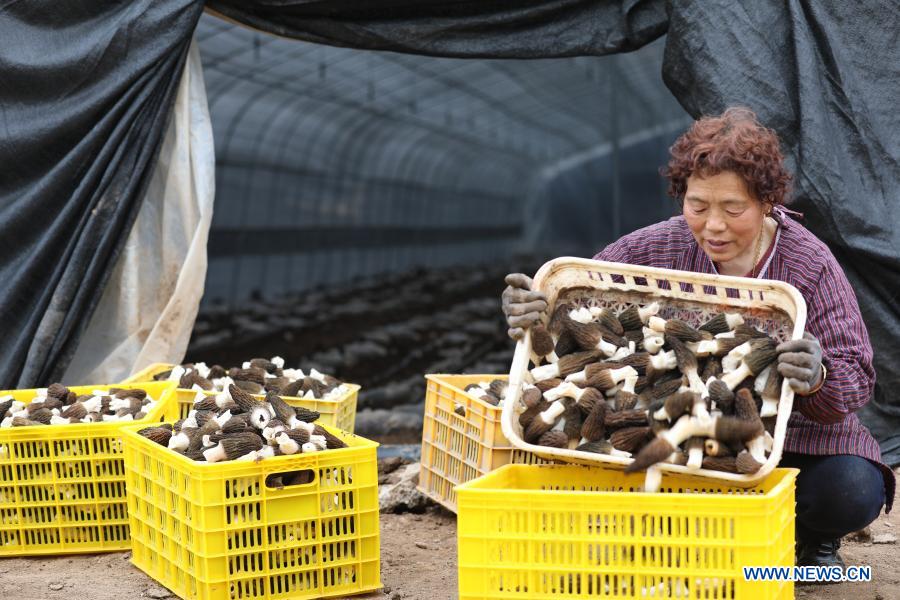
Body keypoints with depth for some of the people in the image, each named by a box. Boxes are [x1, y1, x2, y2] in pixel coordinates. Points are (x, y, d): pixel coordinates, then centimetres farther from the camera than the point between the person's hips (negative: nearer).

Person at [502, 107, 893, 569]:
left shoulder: (812, 267, -15)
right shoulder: (659, 248, -7)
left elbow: (855, 379, -19)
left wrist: (817, 380, -44)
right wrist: (529, 309, -28)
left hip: (796, 438, -2)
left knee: (853, 492, -30)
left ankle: (814, 539, 10)